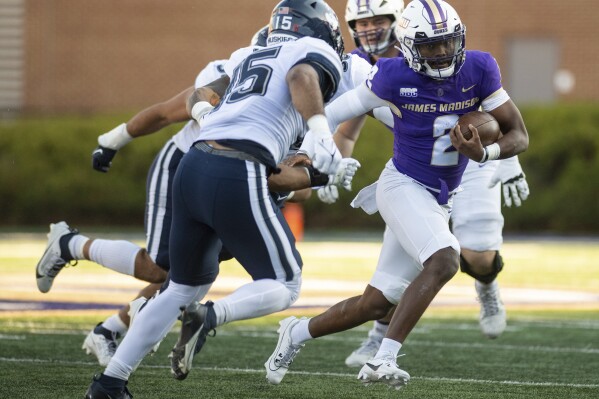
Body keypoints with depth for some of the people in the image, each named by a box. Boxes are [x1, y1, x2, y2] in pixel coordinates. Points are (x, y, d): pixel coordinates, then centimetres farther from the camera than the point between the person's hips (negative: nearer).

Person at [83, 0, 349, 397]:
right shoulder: (315, 51, 9)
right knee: (285, 286, 6)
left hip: (193, 169, 7)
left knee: (185, 288, 23)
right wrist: (320, 128, -28)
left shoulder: (247, 57, 29)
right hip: (238, 177, -7)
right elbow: (302, 76, -14)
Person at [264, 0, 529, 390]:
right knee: (443, 262, -31)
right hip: (404, 186, -5)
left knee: (376, 305, 8)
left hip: (438, 200, 5)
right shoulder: (395, 77, -17)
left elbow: (520, 136, -7)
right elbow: (339, 111, -4)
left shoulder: (479, 69, -8)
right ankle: (382, 361, -29)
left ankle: (297, 333, 29)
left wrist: (483, 153, -26)